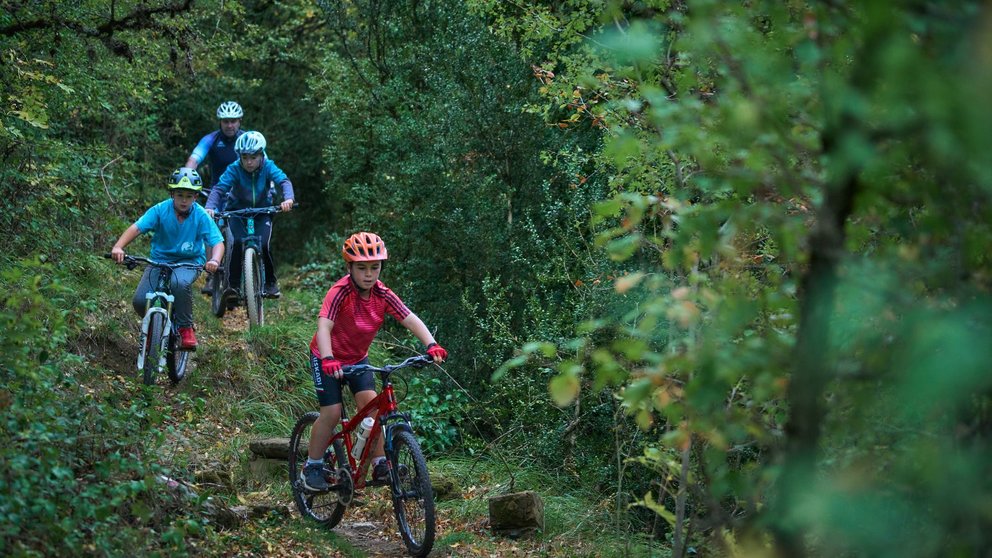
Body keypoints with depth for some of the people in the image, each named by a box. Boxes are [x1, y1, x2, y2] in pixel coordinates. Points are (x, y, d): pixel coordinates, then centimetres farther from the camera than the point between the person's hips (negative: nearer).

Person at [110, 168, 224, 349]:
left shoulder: (201, 216, -13)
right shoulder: (160, 210, -13)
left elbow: (217, 242, -17)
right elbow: (136, 228, -22)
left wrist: (214, 260, -40)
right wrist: (118, 247, -40)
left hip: (189, 261, -1)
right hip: (160, 260, 1)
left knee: (180, 283, -37)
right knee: (140, 301, -19)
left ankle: (185, 327, -14)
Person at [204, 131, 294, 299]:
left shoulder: (267, 167, -20)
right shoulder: (234, 169, -22)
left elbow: (284, 181, -33)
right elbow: (219, 189, -30)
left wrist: (288, 198, -54)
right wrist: (210, 207, -50)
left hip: (262, 212, 0)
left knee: (264, 245, -19)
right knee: (237, 242, -25)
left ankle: (271, 282, 4)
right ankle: (233, 284, -11)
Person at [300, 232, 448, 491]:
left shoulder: (382, 294, -15)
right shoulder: (341, 292, -29)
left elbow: (411, 319, -23)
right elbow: (324, 326, -41)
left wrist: (431, 344, -40)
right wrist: (328, 359, -56)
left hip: (357, 357, 4)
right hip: (327, 359, -4)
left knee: (371, 404, -14)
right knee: (332, 412, -11)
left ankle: (380, 465, -6)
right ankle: (312, 467, 7)